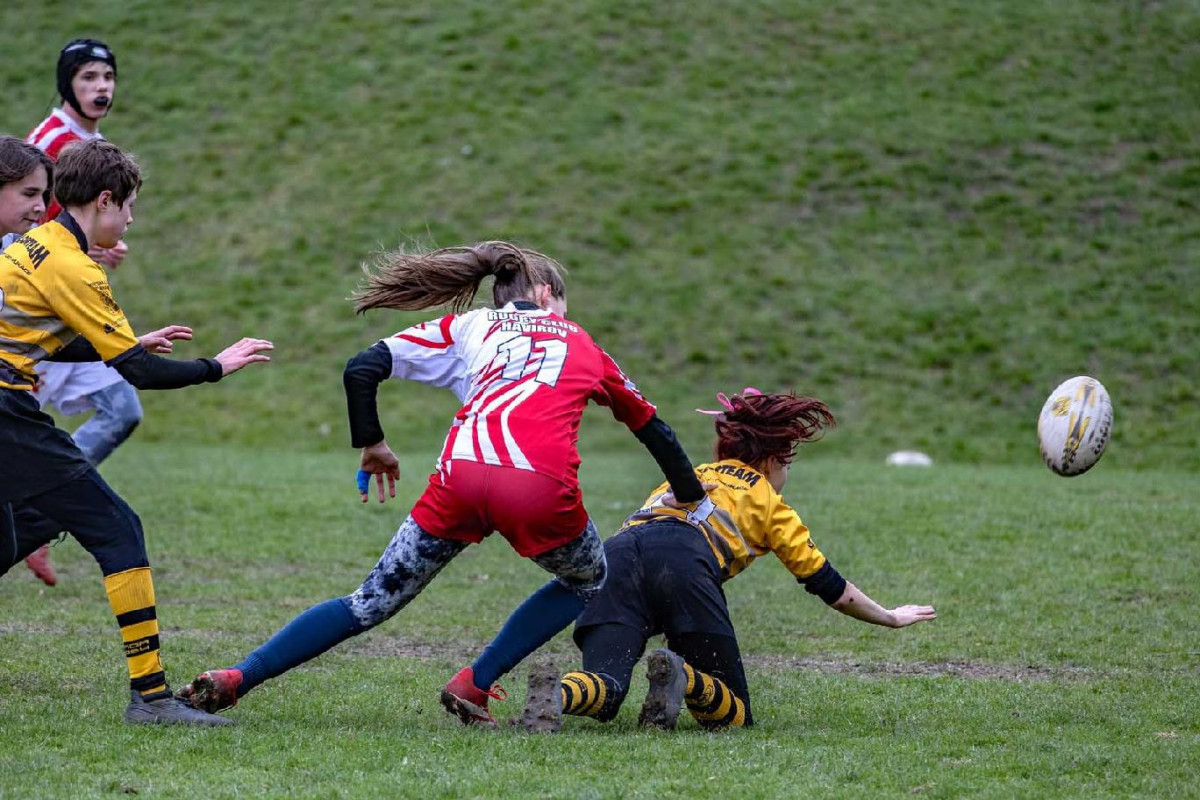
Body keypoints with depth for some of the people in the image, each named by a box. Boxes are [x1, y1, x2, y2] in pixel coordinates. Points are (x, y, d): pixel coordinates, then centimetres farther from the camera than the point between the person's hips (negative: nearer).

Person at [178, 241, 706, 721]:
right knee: (590, 584, 28)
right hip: (542, 486, -1)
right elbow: (650, 426, 42)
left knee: (370, 604, 14)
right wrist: (693, 499, 53)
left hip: (461, 475, 1)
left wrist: (371, 445, 29)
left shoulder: (468, 326, 27)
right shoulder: (579, 342, 31)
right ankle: (475, 685, 15)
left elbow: (361, 370, 17)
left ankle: (233, 680, 6)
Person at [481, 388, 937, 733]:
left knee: (604, 689, -9)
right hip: (685, 561, -4)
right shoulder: (767, 499, 27)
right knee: (734, 713, 5)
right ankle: (681, 679, -27)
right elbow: (827, 584, 32)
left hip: (618, 550, 4)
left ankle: (554, 696, -44)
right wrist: (889, 618, 47)